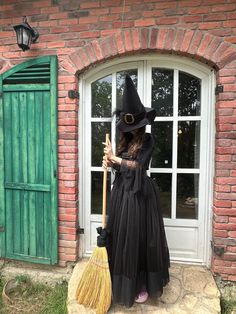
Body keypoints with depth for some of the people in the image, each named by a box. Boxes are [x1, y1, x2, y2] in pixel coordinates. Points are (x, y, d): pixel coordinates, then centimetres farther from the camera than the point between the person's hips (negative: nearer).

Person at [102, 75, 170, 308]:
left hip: (140, 192, -6)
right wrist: (109, 161, -10)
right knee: (120, 236, 13)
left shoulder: (147, 140, -7)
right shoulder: (125, 140, 10)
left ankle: (143, 284, 24)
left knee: (140, 238, 4)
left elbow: (139, 165, -17)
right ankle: (123, 281, 33)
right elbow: (119, 165, 10)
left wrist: (115, 158, -17)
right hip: (121, 190, 6)